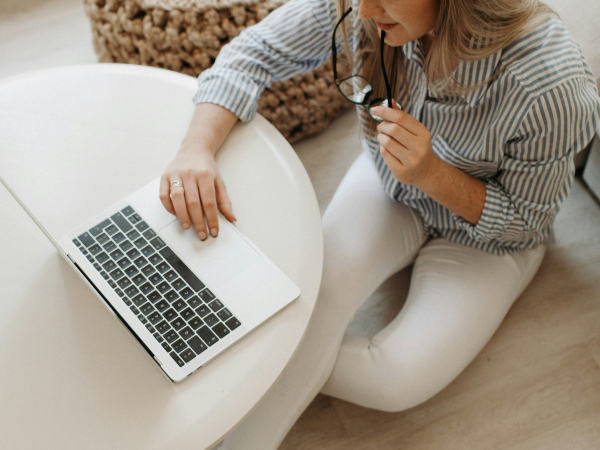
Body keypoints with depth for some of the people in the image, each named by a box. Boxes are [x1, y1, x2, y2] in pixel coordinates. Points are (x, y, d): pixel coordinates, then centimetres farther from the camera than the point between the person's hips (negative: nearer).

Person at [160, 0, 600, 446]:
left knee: (400, 380, -18)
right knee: (315, 298, -24)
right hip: (388, 183, 2)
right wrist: (197, 146, -36)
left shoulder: (554, 86, -37)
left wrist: (429, 172, -37)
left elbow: (524, 220, -19)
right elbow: (253, 53, -17)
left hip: (486, 239, -2)